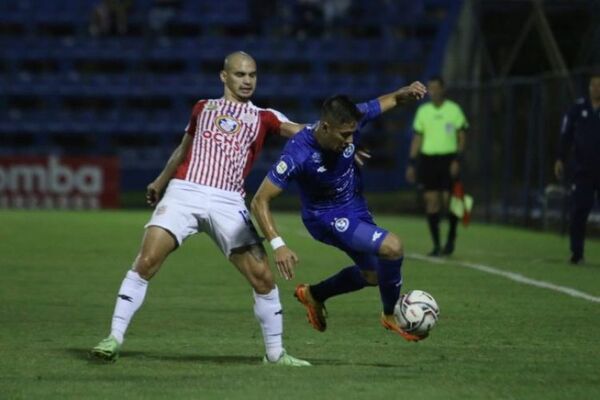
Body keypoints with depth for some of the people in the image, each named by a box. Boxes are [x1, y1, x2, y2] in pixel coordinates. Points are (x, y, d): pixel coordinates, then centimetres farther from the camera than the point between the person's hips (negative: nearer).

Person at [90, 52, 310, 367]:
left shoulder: (263, 117, 14)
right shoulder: (203, 108, 20)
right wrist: (160, 181, 43)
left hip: (228, 203, 0)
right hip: (184, 193, 0)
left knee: (262, 276, -8)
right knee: (146, 261, -15)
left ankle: (275, 353, 8)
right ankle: (114, 338, -8)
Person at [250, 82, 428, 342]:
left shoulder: (352, 121, -22)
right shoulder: (298, 155, -35)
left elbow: (389, 101, -4)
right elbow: (260, 202, -31)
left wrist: (406, 93, -27)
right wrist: (277, 245, -41)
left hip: (355, 207, 7)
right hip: (326, 217, -7)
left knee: (373, 274, 23)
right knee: (392, 247, -25)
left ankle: (313, 295, 46)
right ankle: (391, 315, -2)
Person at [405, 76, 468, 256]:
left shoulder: (454, 109, 0)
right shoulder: (423, 111, 9)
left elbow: (461, 137, 1)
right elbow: (417, 139, 12)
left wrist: (457, 160, -10)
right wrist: (411, 164, 7)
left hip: (449, 158, -3)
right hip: (428, 159, 3)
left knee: (448, 200, -6)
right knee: (431, 201, -3)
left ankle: (451, 239, 15)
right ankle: (436, 245, 0)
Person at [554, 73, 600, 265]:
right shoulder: (578, 108, 4)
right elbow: (566, 135, 7)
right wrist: (560, 159, 2)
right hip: (583, 170, 1)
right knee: (578, 212, -4)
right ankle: (576, 252, 2)